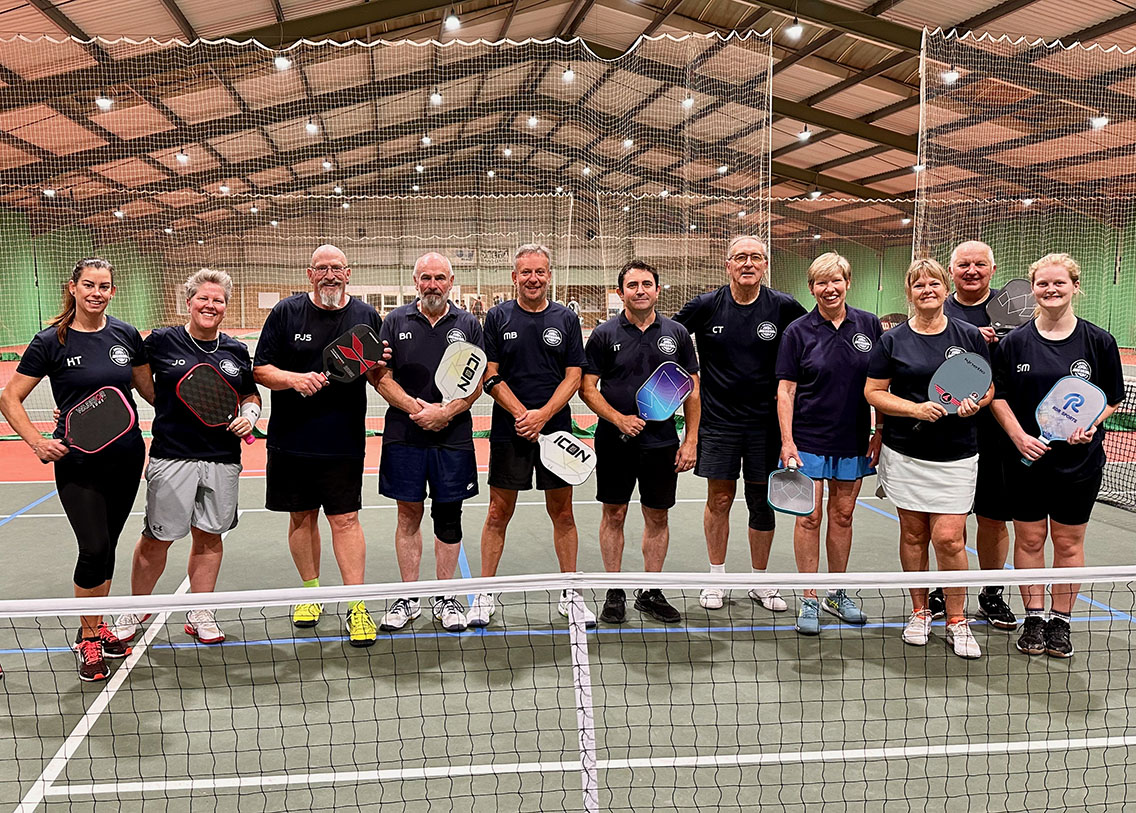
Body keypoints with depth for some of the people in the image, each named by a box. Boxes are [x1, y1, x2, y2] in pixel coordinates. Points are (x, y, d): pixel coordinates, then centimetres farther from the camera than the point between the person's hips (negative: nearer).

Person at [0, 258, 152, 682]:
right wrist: (37, 442, -15)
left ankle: (98, 627, 30)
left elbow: (148, 388, 16)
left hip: (126, 458, 4)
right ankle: (87, 639, 10)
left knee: (106, 546, 13)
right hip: (77, 461, -3)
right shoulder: (51, 341, -6)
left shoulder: (126, 335, 4)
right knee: (94, 548, -9)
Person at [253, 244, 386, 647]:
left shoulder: (366, 316, 4)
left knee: (345, 520, -3)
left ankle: (356, 607, 3)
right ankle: (311, 592, 30)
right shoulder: (286, 312, 1)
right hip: (291, 439, 1)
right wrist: (294, 379, -17)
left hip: (344, 442, -1)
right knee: (302, 517, 12)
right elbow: (260, 370, 1)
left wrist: (376, 367, -12)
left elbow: (379, 378, 12)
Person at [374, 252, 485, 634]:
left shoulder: (468, 324, 5)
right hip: (405, 436, 0)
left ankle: (446, 598, 18)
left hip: (453, 437, 0)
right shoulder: (396, 322, 5)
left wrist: (445, 413, -14)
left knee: (448, 517, 6)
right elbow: (382, 378, 1)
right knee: (409, 514, 6)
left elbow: (478, 382, 1)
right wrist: (417, 408, -13)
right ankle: (408, 597, 17)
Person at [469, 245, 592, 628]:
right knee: (498, 513, 4)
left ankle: (570, 594, 18)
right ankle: (485, 594, 15)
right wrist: (521, 413, -13)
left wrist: (542, 415, -12)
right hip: (509, 433, -1)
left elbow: (573, 377, 1)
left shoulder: (566, 319, 5)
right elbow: (491, 377, -1)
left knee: (562, 513, 7)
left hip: (556, 430, 1)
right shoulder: (498, 317, 4)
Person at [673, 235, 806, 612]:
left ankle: (760, 581, 23)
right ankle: (716, 577, 20)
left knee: (763, 503, 8)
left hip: (765, 421, 1)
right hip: (718, 420, -1)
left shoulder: (784, 307, -3)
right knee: (719, 500, 4)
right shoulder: (706, 306, -3)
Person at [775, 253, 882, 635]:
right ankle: (809, 601, 9)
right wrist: (787, 441, -11)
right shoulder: (798, 331, -3)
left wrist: (880, 432, 2)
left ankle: (837, 594, 26)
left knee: (842, 516, 12)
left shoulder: (869, 325, 3)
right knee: (809, 518, -1)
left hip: (854, 440, 3)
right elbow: (785, 390, -4)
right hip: (809, 440, -2)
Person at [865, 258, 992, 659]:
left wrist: (974, 403, -10)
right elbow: (873, 392, 1)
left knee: (948, 537, -7)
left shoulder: (970, 336, 5)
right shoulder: (892, 340, 2)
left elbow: (989, 387, 12)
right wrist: (916, 408, -13)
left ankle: (957, 621, 10)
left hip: (956, 455, 0)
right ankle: (919, 612, 25)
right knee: (912, 534, 8)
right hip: (905, 452, 1)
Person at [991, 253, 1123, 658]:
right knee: (1029, 539, 7)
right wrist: (1019, 435, -11)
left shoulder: (1099, 341, -1)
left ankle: (1060, 620, 22)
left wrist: (1090, 424, -13)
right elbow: (998, 395, 3)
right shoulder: (1015, 341, -1)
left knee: (1068, 542, 8)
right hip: (1026, 458, 0)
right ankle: (1033, 617, 21)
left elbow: (1112, 397, 6)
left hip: (1079, 460, 0)